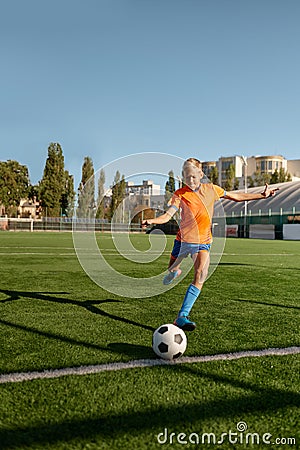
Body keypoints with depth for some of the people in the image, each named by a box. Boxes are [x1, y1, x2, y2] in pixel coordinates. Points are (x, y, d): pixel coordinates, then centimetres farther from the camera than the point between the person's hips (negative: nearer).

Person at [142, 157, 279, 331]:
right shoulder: (180, 194, -7)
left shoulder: (211, 189, 2)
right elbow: (168, 215, -18)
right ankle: (175, 271, 59)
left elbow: (236, 196, 11)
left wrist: (262, 195, 10)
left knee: (201, 275, -19)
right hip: (184, 238, 0)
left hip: (203, 240, 1)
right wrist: (152, 221, -38)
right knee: (171, 270, 17)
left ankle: (182, 316, -18)